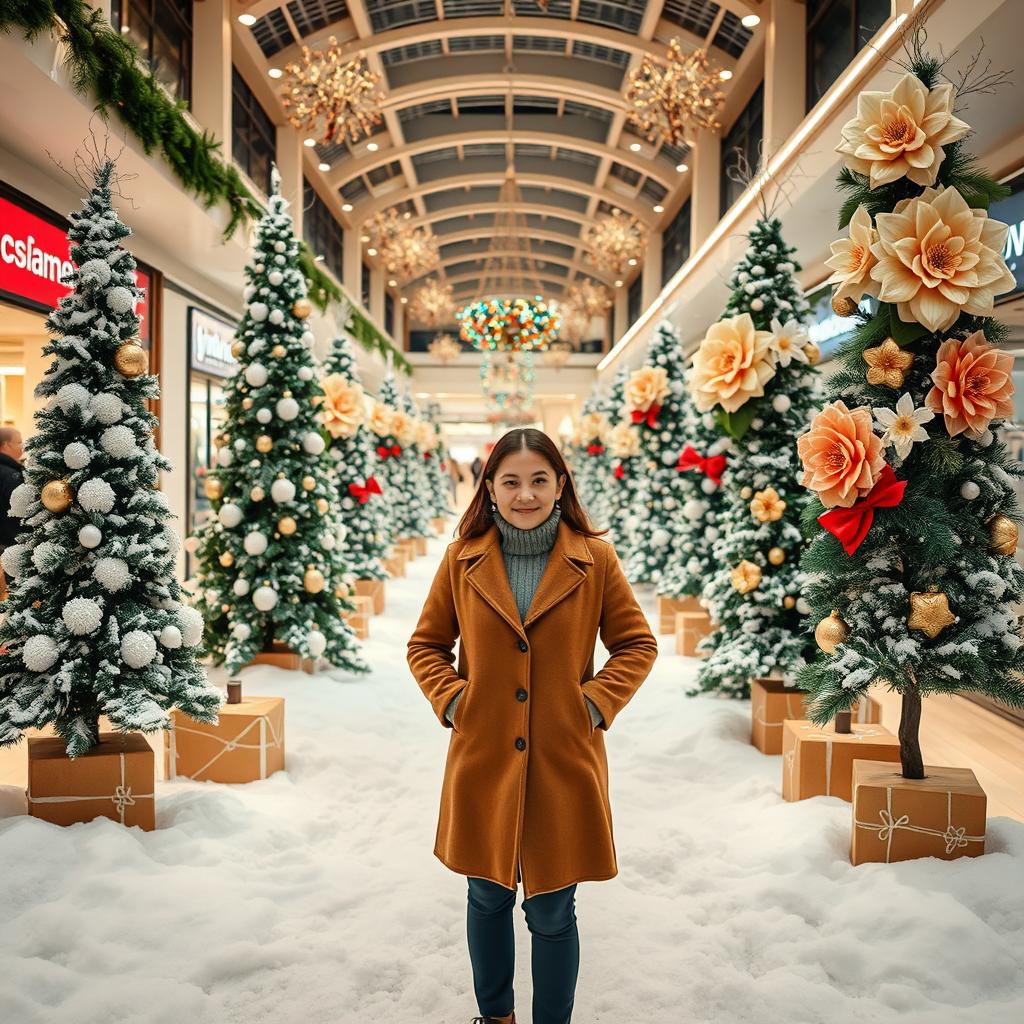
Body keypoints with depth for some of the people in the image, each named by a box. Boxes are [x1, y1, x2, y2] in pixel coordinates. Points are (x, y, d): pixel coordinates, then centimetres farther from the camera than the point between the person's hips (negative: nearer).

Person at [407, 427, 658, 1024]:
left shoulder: (595, 559, -5)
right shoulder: (463, 560, -1)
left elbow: (638, 645, 3)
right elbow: (426, 644, 9)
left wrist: (596, 704, -8)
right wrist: (451, 700, -5)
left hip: (564, 762, -2)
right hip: (482, 760, 2)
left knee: (553, 910, 9)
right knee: (487, 896, 20)